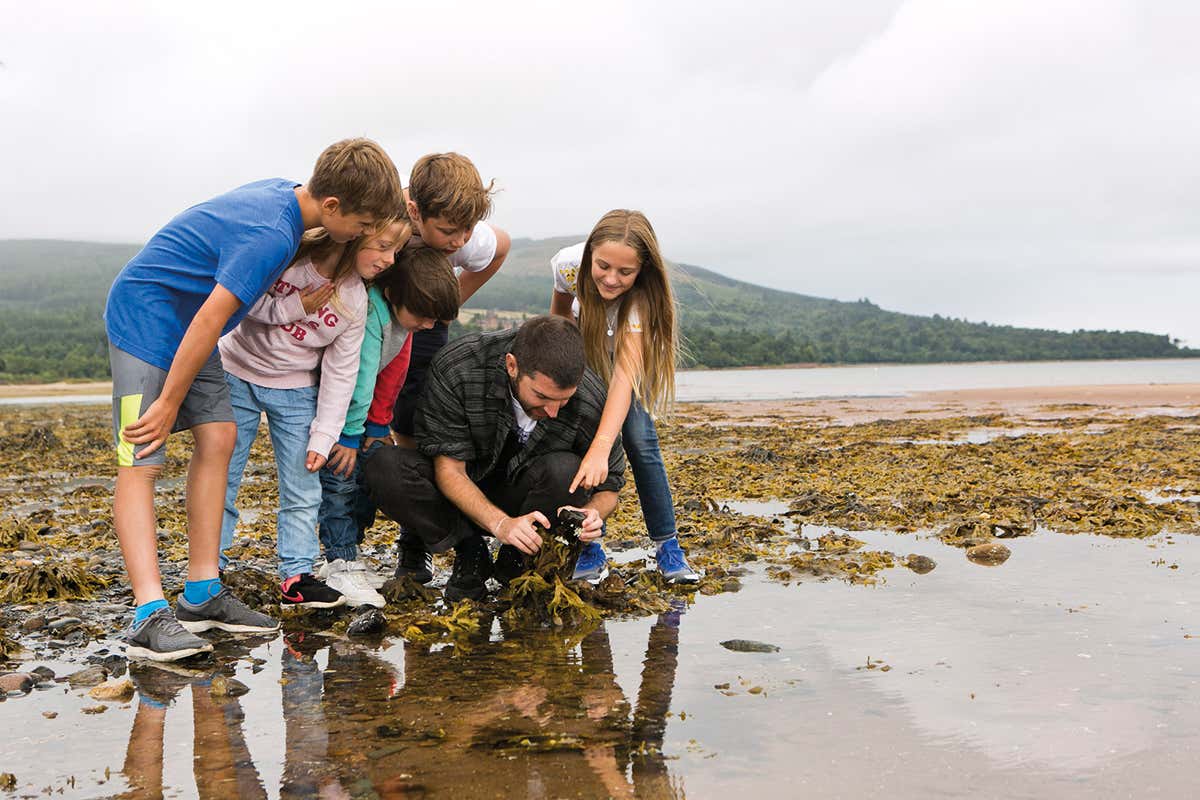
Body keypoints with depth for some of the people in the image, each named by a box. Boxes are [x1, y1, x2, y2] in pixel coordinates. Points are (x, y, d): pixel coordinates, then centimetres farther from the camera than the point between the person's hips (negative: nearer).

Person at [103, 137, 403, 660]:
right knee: (140, 462, -14)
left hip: (187, 324, 10)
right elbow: (211, 318, -25)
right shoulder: (271, 237, -27)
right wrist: (170, 403, -19)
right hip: (144, 314, -10)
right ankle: (150, 616, -21)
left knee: (217, 437, 3)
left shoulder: (285, 194, 1)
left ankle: (202, 594, 6)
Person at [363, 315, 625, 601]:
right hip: (462, 494, 0)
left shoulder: (590, 400, -24)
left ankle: (516, 559, -7)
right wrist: (500, 523, -39)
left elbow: (609, 486, -9)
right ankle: (470, 553, -8)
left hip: (522, 497, 0)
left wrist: (591, 513, -33)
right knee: (385, 468, -29)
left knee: (566, 470, -33)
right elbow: (448, 467, -24)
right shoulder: (456, 367, -28)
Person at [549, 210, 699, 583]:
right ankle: (591, 547, -8)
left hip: (637, 348, -2)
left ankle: (667, 546, -5)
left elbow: (625, 375, -52)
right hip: (587, 347, 2)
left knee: (639, 439, -16)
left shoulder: (641, 296, -42)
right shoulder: (569, 263, -34)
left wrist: (600, 449, -63)